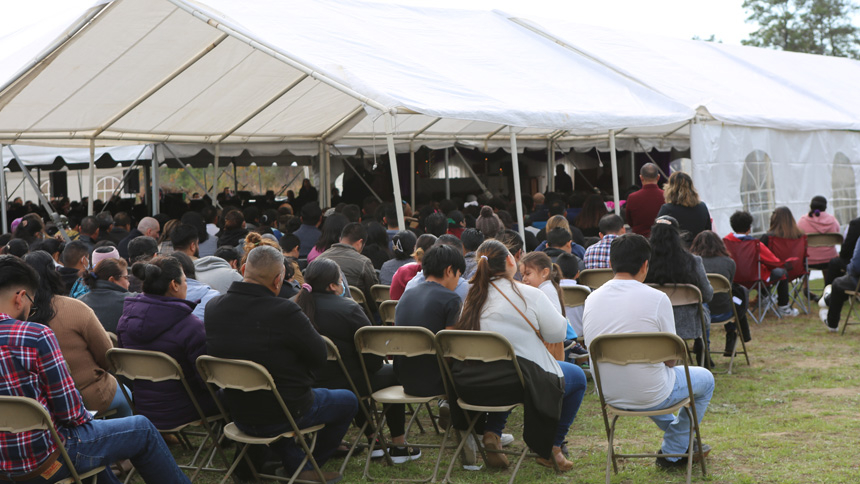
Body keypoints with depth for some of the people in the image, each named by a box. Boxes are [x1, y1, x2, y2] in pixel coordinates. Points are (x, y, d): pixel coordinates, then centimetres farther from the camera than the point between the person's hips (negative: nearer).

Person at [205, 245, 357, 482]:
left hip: (239, 416, 6)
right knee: (348, 401, 21)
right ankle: (314, 462, 37)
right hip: (283, 415, -5)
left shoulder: (213, 308, -8)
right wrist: (307, 326, 3)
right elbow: (320, 358, -15)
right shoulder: (284, 312, -27)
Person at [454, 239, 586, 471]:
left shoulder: (472, 297, 4)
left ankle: (491, 434, 20)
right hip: (521, 382, -5)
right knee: (577, 377, 21)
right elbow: (557, 333, -2)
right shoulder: (529, 295, -10)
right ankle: (551, 448, 21)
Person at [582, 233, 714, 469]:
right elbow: (671, 359, -11)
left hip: (608, 395, 6)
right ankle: (673, 452, 29)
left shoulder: (592, 299, -3)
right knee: (705, 379, 24)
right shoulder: (656, 299, -19)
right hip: (649, 397, -5)